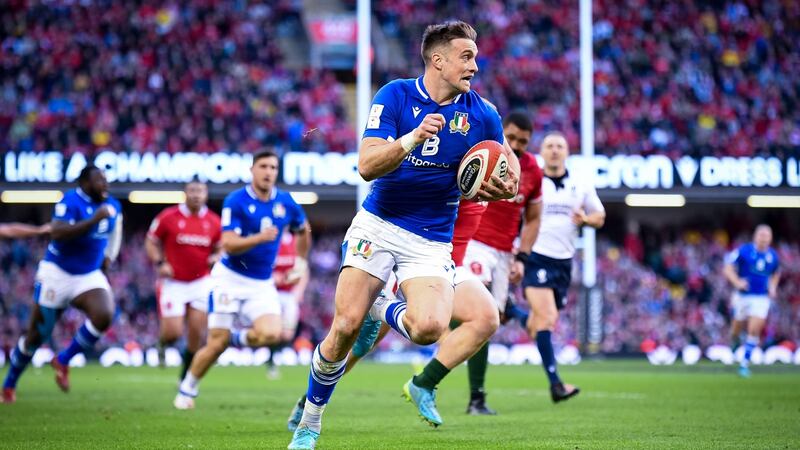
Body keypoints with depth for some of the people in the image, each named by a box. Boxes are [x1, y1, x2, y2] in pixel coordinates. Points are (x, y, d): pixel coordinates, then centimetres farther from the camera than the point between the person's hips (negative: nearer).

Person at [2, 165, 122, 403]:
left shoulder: (113, 207, 3)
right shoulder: (71, 201, -18)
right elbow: (57, 233, -33)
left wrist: (106, 261, 15)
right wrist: (94, 219, -35)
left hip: (90, 277, 5)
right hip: (57, 275, -5)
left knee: (104, 315, -25)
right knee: (36, 336, 5)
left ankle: (63, 361, -4)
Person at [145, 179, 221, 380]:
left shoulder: (213, 221, 3)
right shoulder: (168, 217, -6)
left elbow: (220, 248, 17)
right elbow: (151, 242, 3)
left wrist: (216, 258, -6)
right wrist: (160, 263, -12)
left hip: (200, 283, 3)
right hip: (173, 283, -3)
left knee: (197, 332, -1)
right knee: (173, 332, -9)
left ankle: (187, 377, 17)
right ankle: (162, 343, 30)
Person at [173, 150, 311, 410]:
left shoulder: (286, 203, 1)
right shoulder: (236, 201, -12)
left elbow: (303, 231, 22)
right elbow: (229, 244, -20)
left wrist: (301, 262, 22)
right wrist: (260, 238, -33)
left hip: (262, 284, 3)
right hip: (230, 278, -3)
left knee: (271, 334, -21)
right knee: (217, 343, -7)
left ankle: (237, 339, 11)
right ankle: (187, 389, 15)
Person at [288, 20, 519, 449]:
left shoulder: (482, 115, 0)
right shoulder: (394, 96, -6)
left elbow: (508, 168, 13)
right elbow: (367, 165, -14)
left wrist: (505, 187, -11)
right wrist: (412, 139, -30)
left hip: (432, 240, 1)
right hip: (378, 225, -1)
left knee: (430, 327, -25)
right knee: (345, 326, -11)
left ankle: (383, 310, 11)